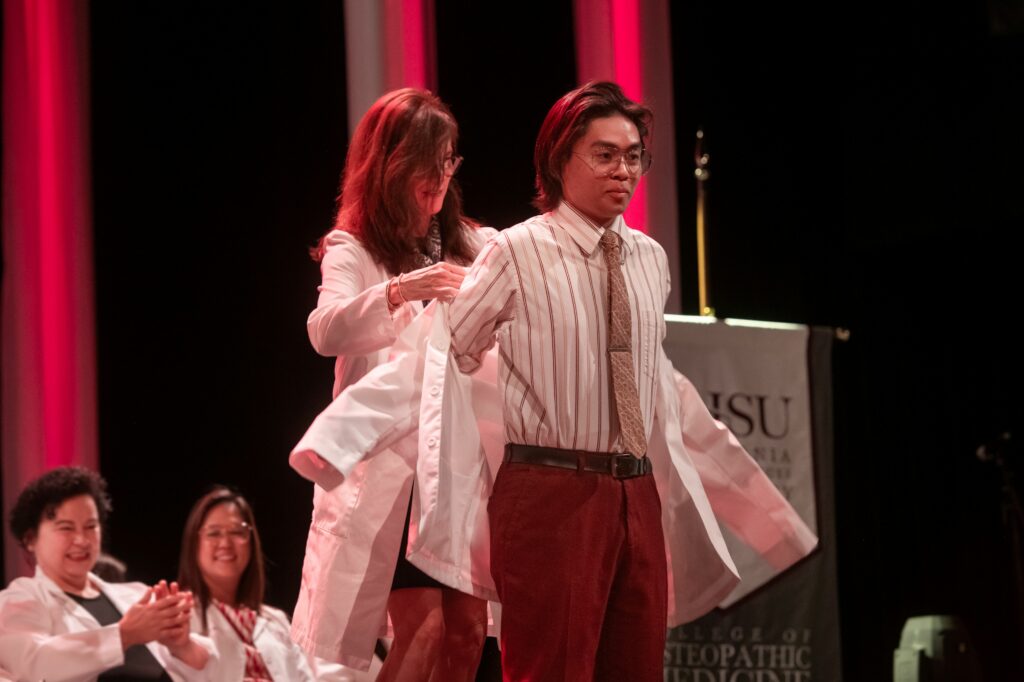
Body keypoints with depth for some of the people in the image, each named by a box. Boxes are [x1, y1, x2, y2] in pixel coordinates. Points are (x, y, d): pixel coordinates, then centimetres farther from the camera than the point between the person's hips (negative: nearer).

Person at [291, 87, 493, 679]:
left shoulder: (475, 247, 12)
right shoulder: (353, 251, -1)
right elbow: (325, 332, -20)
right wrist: (396, 293, -38)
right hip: (388, 465, -4)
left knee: (467, 630, -1)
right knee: (422, 630, -11)